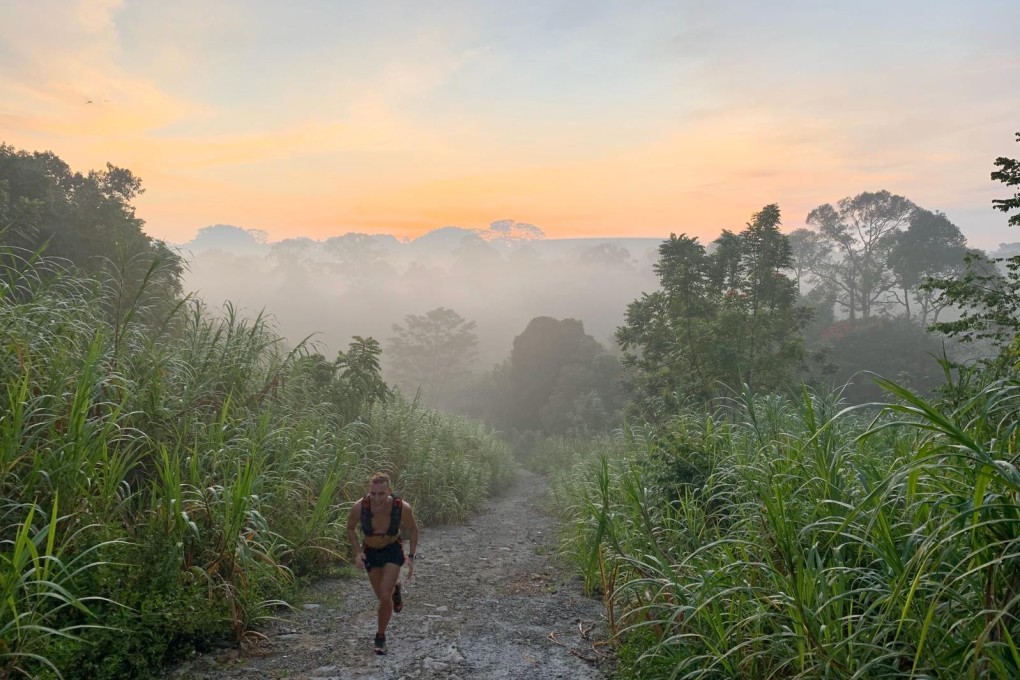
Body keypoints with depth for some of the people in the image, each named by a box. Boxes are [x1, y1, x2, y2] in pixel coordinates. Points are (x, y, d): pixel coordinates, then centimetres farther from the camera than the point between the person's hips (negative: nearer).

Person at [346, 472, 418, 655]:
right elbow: (351, 528, -7)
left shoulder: (403, 508, -31)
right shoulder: (359, 507, -30)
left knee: (385, 596, -13)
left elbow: (412, 529, -9)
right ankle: (394, 589, 53)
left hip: (393, 550, -2)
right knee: (383, 596, 15)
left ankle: (380, 636, 12)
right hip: (370, 552, 2)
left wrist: (411, 557, -11)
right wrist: (357, 552, -18)